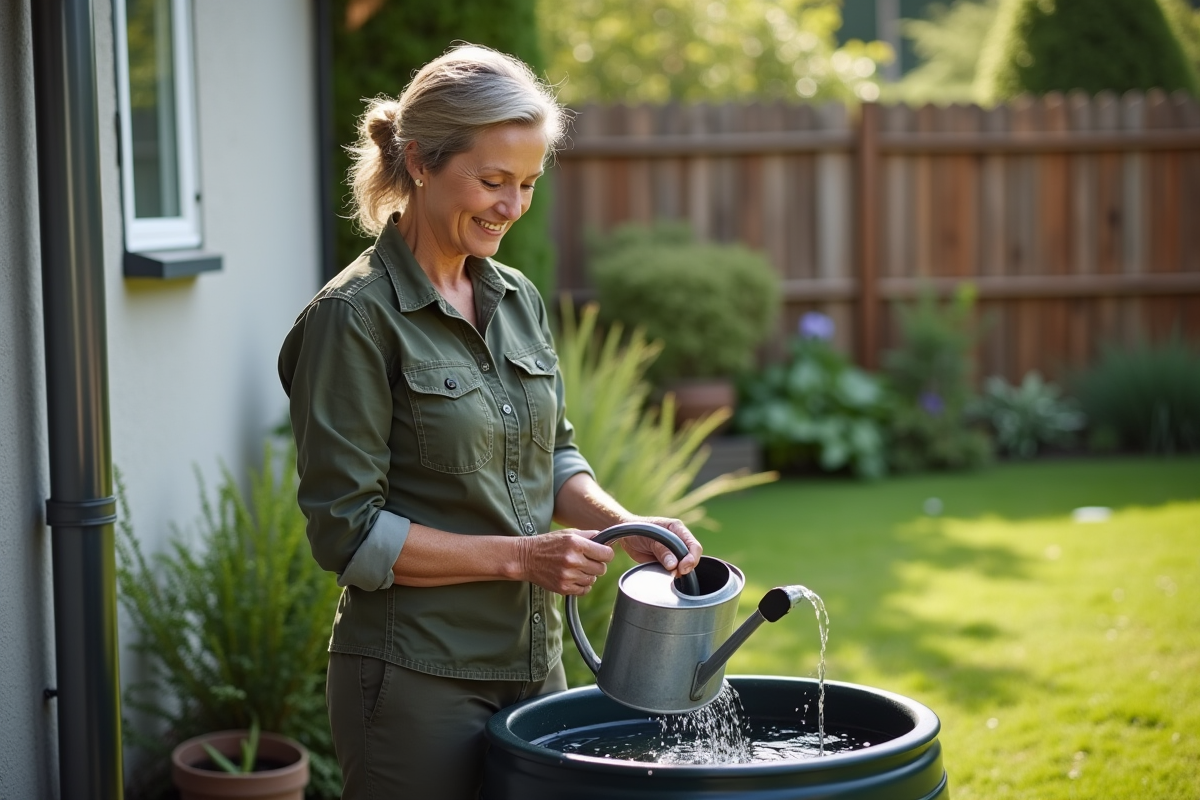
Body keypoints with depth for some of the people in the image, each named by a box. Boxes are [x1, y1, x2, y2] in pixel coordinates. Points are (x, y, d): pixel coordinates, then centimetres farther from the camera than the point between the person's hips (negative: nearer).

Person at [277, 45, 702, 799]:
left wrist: (626, 524, -3)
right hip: (416, 681, -7)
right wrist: (520, 556, -18)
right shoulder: (355, 318, -14)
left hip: (534, 665, 7)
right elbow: (349, 531, -15)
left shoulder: (517, 297, 7)